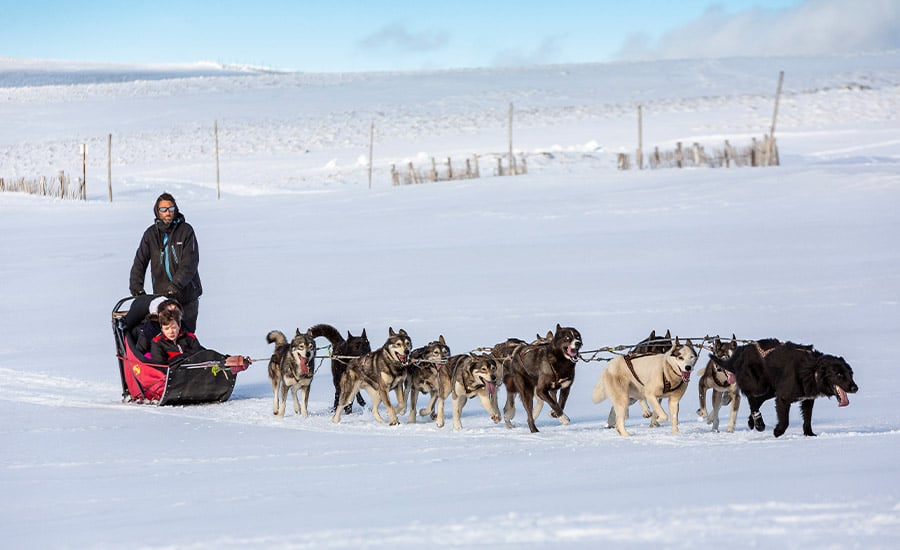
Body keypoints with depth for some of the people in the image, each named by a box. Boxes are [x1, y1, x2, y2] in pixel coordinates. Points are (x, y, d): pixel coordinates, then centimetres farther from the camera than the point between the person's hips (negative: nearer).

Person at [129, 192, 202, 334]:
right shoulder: (151, 233, 5)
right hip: (162, 295, 2)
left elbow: (189, 264, -11)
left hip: (187, 295, -2)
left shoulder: (186, 230, -3)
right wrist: (136, 286, -10)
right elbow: (140, 262, 5)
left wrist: (176, 284, -23)